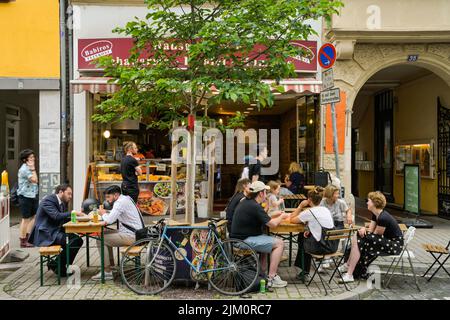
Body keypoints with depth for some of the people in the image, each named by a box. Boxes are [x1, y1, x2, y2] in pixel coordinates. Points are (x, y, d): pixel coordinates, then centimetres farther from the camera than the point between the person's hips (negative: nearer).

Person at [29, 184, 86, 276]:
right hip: (45, 234, -9)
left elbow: (63, 219, 15)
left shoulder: (62, 203, 16)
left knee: (78, 240, -8)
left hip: (55, 232, 9)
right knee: (71, 241, -25)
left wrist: (76, 216, 0)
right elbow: (56, 216, -25)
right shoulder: (48, 200, -12)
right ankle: (57, 265, -8)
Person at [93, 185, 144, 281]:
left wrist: (103, 214, -2)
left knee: (100, 240, -8)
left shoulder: (121, 202, -16)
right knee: (105, 233, 20)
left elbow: (109, 220, -23)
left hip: (132, 236, -10)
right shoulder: (125, 198, 15)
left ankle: (107, 272, -3)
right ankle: (111, 264, 24)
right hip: (135, 233, 10)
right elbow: (112, 217, 20)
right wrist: (106, 216, 1)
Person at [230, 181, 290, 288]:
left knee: (270, 240, 25)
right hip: (244, 241, -10)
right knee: (279, 243, -7)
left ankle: (262, 272, 23)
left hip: (239, 237, 10)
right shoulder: (255, 207, -18)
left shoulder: (245, 202, 13)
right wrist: (282, 216, 3)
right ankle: (271, 278, -6)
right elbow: (272, 224, -17)